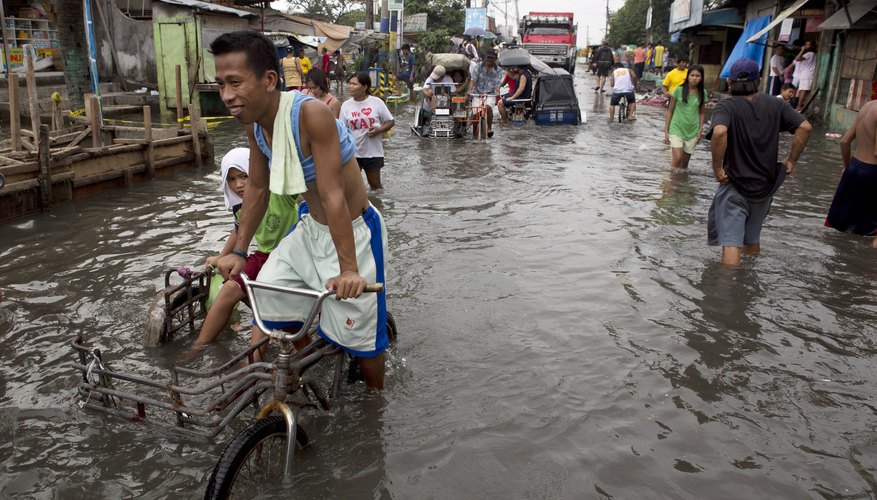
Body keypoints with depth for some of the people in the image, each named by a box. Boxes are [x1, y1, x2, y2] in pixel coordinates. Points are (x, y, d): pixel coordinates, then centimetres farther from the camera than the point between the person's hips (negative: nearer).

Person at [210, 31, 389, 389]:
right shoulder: (255, 121, -7)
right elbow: (257, 188, 5)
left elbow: (333, 195, -32)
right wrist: (239, 251, 9)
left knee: (358, 333, 2)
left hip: (352, 231, -7)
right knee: (267, 296, 11)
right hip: (310, 226, 8)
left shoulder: (310, 114, -31)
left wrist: (348, 268, -30)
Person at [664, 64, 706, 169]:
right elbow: (670, 111, -1)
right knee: (677, 158, -17)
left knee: (685, 162, 9)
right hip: (677, 129, -3)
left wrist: (700, 130, 4)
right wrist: (666, 131, -2)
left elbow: (701, 113, 12)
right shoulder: (679, 90, -6)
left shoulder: (702, 93, 3)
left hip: (692, 132, 3)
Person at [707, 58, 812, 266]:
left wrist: (717, 167, -22)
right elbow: (805, 127, -4)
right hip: (765, 186, 6)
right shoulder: (774, 104, 3)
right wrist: (792, 160, 4)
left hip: (735, 185, -5)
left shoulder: (726, 106, -11)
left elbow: (719, 132, -32)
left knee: (731, 243, -6)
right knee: (752, 239, 23)